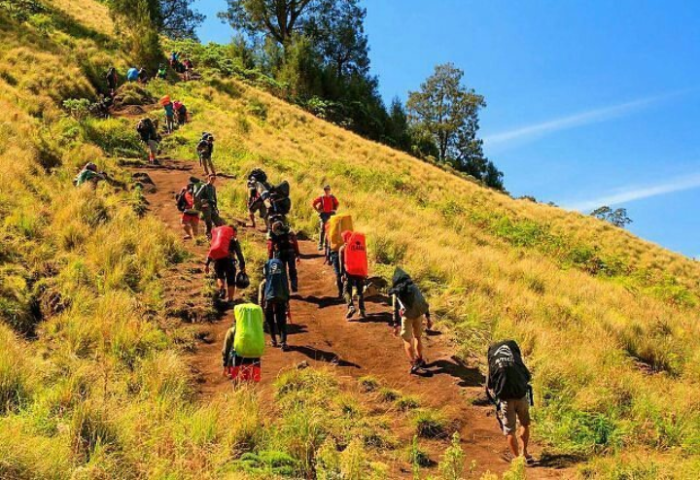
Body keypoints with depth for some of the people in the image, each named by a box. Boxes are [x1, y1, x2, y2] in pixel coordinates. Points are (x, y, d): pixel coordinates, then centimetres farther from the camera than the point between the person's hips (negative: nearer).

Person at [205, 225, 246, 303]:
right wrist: (242, 266, 5)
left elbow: (211, 251, 20)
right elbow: (239, 253, 3)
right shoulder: (234, 240, 12)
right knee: (231, 282, 10)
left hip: (217, 260, 3)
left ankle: (221, 289, -2)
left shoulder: (217, 237, 23)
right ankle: (230, 300, 10)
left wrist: (206, 264, 21)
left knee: (219, 276, 26)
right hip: (228, 260, -3)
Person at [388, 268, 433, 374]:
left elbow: (395, 309, 6)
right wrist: (428, 317, 16)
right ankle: (420, 359, 34)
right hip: (419, 313, 3)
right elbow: (423, 302, 13)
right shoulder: (414, 286, 16)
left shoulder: (396, 291, 8)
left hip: (406, 315, -3)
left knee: (407, 340, 6)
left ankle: (414, 365, -5)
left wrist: (395, 325, 10)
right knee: (418, 337, 24)